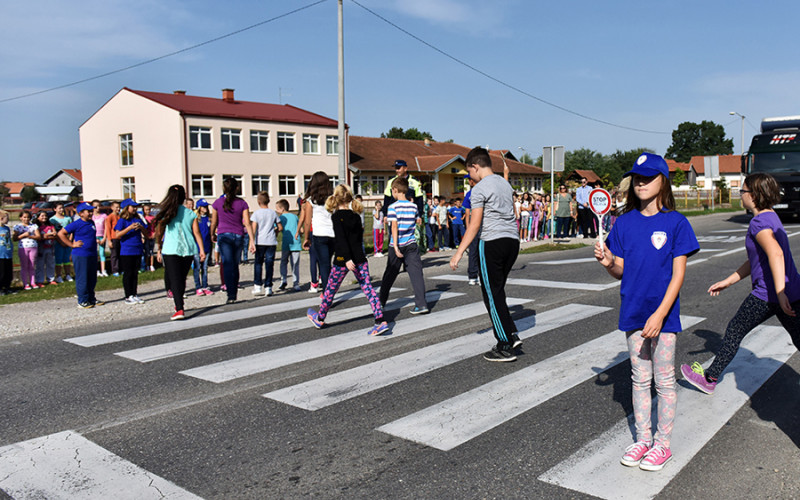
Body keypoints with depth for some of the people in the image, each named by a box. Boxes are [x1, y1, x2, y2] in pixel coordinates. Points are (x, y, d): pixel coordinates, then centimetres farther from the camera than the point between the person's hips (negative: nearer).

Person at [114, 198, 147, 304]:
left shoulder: (138, 219, 10)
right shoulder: (122, 220, -5)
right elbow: (117, 235, -14)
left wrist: (141, 227, -7)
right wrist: (130, 228, -21)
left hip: (138, 251, 5)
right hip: (126, 252, -5)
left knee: (135, 273, 11)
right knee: (128, 274, 2)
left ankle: (134, 295, 18)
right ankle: (128, 297, 8)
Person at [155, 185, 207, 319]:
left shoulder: (165, 213, 1)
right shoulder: (190, 213, 6)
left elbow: (159, 233, 4)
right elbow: (197, 233, 2)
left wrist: (159, 250, 14)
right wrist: (202, 250, 4)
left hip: (171, 250, -3)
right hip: (188, 250, 3)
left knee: (175, 280, -6)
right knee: (182, 278, 18)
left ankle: (179, 309, -20)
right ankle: (178, 304, 36)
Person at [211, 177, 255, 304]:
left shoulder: (218, 202, 0)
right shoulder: (242, 203, 0)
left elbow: (214, 222, 8)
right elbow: (247, 224, -4)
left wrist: (212, 235, 26)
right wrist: (252, 240, -4)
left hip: (224, 236, -2)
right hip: (238, 236, 2)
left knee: (228, 265, -7)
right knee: (235, 265, 15)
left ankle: (231, 295, -18)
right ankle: (235, 292, 25)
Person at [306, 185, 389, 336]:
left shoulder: (337, 216, -9)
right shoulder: (356, 216, 7)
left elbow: (341, 239, -18)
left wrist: (347, 259, -23)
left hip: (343, 259, -4)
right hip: (360, 258, 5)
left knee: (330, 289, 12)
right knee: (368, 288, 1)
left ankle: (320, 318, 30)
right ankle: (380, 321, -8)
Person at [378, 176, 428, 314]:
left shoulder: (393, 207, -8)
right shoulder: (413, 206, 5)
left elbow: (394, 226, -16)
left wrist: (395, 246, -18)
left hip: (397, 245, -2)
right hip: (411, 245, 2)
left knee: (390, 273, 12)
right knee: (416, 273, -1)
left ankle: (381, 301, 28)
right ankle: (421, 304, -10)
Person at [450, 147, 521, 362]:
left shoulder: (479, 189, -9)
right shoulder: (506, 184, 16)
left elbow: (474, 225, -14)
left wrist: (459, 252, -12)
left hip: (492, 242, -8)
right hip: (513, 240, 8)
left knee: (492, 295, -1)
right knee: (497, 292, 18)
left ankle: (505, 348, 2)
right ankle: (511, 335, 13)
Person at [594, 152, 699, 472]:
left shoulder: (676, 223, -8)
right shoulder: (625, 223, 3)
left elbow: (678, 273, -10)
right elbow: (621, 271, 6)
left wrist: (660, 314, -18)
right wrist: (608, 262, -16)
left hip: (663, 315, -4)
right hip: (634, 313, 4)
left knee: (664, 380, 7)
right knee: (640, 379, 14)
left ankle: (662, 443, 22)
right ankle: (643, 438, 28)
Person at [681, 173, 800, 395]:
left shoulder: (759, 222, -15)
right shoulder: (771, 218, 16)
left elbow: (775, 254, -33)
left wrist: (780, 292, -38)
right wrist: (727, 281, 25)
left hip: (768, 296, -8)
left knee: (735, 331, 7)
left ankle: (709, 378, 21)